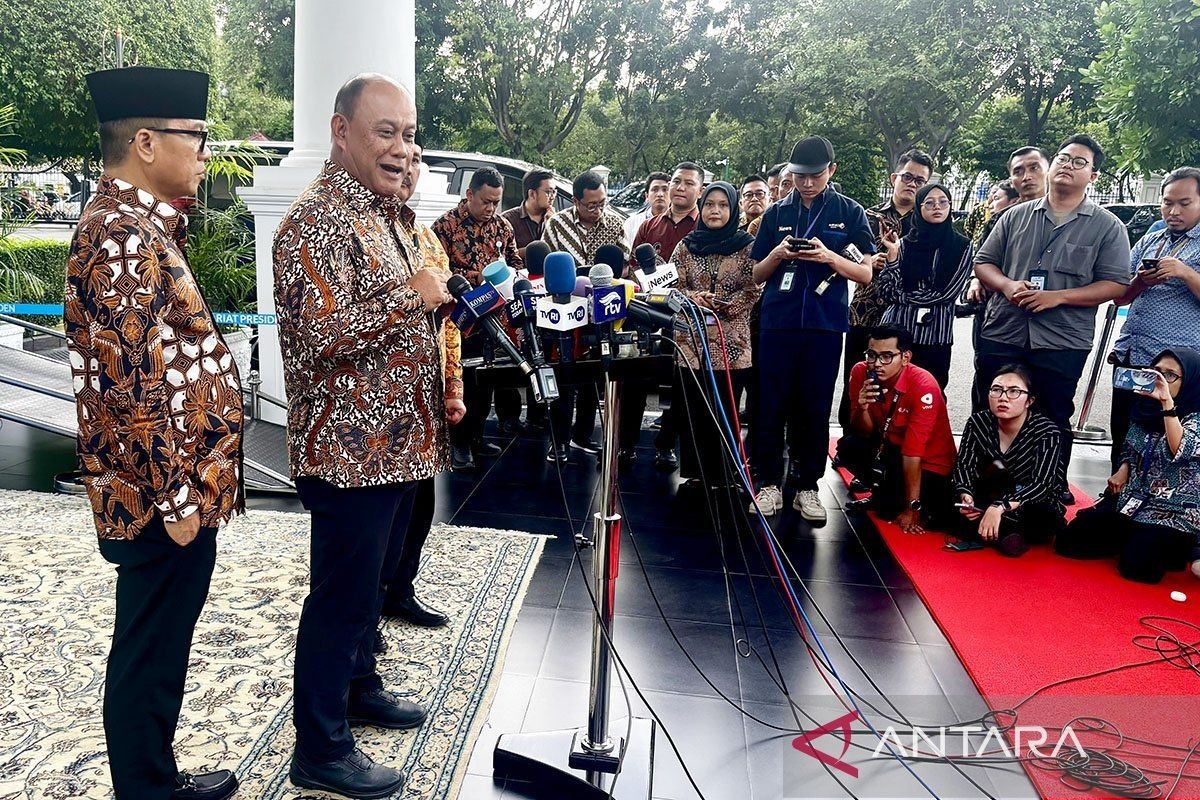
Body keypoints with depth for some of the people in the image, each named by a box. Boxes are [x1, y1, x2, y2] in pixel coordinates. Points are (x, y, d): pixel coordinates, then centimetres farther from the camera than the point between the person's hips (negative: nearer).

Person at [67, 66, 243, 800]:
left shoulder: (138, 225, 13)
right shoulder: (123, 237, -20)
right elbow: (135, 384, -23)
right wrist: (174, 498, -20)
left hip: (180, 484, 10)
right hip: (165, 495, -10)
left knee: (159, 650, 21)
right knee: (150, 658, 6)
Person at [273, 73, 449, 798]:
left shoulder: (385, 215, 15)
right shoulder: (319, 221, -17)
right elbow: (324, 336, -27)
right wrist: (412, 296, -23)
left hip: (398, 439, 9)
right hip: (352, 446, -9)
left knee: (372, 579, 22)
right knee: (342, 595, 2)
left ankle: (359, 686, 41)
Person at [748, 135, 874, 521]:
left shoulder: (850, 213, 5)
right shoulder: (776, 213, 10)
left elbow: (865, 273, 2)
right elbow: (757, 275, 12)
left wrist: (829, 257, -15)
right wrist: (777, 254, -8)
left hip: (825, 325, -1)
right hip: (778, 322, 1)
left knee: (816, 408, 4)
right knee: (772, 406, 1)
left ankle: (807, 486, 14)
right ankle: (769, 483, 11)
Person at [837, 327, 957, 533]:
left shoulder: (923, 386, -27)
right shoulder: (861, 372, -12)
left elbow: (913, 451, -28)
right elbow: (865, 434, -7)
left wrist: (911, 508, -24)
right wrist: (862, 408, -30)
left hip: (928, 464, -5)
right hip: (890, 448, 5)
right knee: (848, 447, -20)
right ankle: (881, 494, 5)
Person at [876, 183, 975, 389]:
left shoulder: (962, 246, 1)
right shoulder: (905, 243, 4)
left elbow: (947, 294, -6)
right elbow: (887, 293, -3)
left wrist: (903, 296, -1)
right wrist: (893, 255, -12)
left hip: (935, 338, -1)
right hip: (895, 332, 1)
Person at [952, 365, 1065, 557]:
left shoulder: (1047, 432, -16)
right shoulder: (978, 422, -5)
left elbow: (1041, 485, -26)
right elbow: (963, 465, -10)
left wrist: (1000, 507, -42)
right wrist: (965, 495, -34)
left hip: (1034, 506, -3)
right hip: (986, 502, 3)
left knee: (1043, 521, -39)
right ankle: (1005, 533, -25)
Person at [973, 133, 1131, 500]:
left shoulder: (1107, 227, 2)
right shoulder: (1016, 216, 10)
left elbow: (1115, 285, -4)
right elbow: (983, 262, 11)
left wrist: (1057, 297, -16)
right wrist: (1007, 285, -10)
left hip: (1062, 343, -2)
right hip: (1001, 336, 2)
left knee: (1053, 422, 8)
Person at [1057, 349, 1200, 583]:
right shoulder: (1145, 408, 5)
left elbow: (1179, 451, -34)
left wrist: (1167, 402, -38)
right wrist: (1123, 471, 1)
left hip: (1173, 513, -6)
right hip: (1133, 502, 6)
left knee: (1135, 565, -28)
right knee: (1068, 542, -7)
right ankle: (1137, 541, 13)